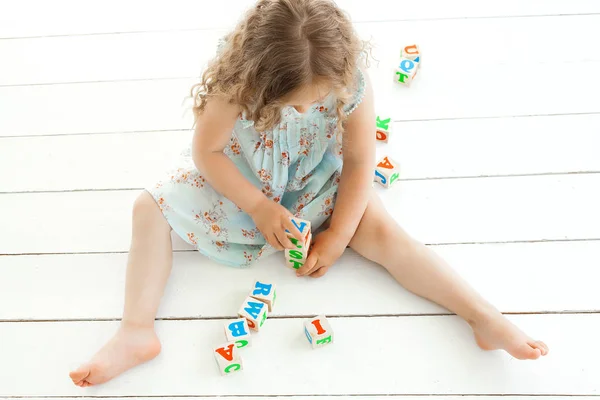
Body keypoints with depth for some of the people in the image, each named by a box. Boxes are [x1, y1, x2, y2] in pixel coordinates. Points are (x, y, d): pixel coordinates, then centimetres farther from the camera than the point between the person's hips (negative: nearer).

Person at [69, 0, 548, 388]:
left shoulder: (352, 83, -29)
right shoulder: (235, 86, -32)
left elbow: (359, 162, -17)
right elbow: (206, 151, -18)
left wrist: (337, 236, -19)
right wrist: (258, 206, -25)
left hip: (321, 185, 0)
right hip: (242, 182, 1)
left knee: (382, 231, -21)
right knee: (151, 207, -13)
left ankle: (485, 317, -16)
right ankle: (137, 332, -17)